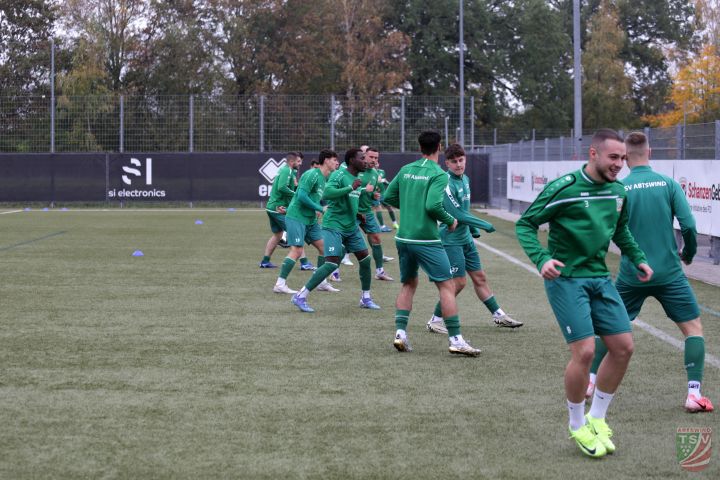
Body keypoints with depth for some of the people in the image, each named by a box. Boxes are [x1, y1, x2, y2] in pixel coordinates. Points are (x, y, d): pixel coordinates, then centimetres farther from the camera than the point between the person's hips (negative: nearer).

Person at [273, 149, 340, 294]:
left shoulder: (325, 178, 13)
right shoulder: (312, 174, -15)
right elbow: (302, 196, -22)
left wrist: (317, 210, 6)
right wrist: (320, 208, -18)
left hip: (310, 219, 9)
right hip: (296, 217, -9)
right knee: (297, 250, -15)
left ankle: (322, 282, 17)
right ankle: (280, 284, -10)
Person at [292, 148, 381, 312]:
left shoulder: (358, 178, 12)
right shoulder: (339, 176, -15)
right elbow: (327, 194, -32)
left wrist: (357, 214, 10)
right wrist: (351, 188, -34)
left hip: (351, 227, 9)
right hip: (334, 226, -9)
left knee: (365, 260, 7)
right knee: (332, 264, -15)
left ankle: (366, 298, 23)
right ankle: (300, 297, -8)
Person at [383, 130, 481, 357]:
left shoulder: (406, 170, 9)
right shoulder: (439, 174, -10)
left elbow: (388, 197, 12)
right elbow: (433, 205, -20)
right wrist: (450, 221, -4)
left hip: (403, 238, 7)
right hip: (426, 240, -6)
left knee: (408, 284, 20)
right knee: (447, 286, -1)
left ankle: (400, 332, 10)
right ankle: (455, 339, -5)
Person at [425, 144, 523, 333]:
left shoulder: (465, 179, 8)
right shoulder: (447, 184, -20)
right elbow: (457, 214, -22)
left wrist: (473, 228, 19)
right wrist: (484, 224, -16)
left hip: (465, 238, 8)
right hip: (451, 238, -8)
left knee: (479, 277, 14)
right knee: (459, 282, -9)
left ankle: (498, 315, 23)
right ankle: (435, 321, 3)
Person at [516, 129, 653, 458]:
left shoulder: (617, 191, 5)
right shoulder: (564, 189, -15)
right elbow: (525, 224, -10)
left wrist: (637, 258, 13)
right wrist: (541, 259, -24)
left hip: (599, 278, 7)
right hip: (566, 279, -7)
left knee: (623, 347, 2)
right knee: (584, 350, -14)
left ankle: (596, 419, 19)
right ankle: (577, 426, 8)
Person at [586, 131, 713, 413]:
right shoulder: (669, 184, -5)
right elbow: (688, 225, -10)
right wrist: (688, 253, 9)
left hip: (631, 274, 1)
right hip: (669, 273, -1)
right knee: (693, 327, 8)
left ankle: (590, 382, 23)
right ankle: (693, 393, -3)